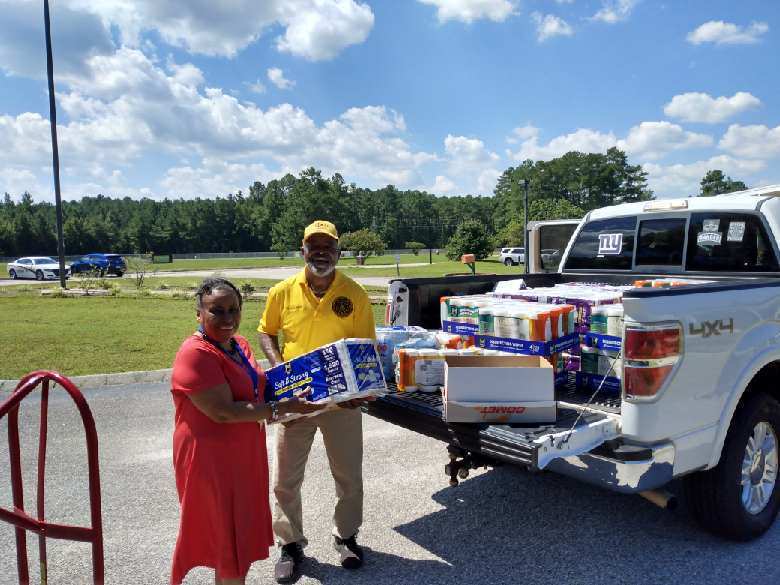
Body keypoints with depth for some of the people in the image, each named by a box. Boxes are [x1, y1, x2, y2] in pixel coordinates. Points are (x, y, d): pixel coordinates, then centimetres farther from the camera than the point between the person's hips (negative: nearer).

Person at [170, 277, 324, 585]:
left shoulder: (238, 344, 4)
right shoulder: (196, 354, -22)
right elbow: (224, 412, -27)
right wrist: (281, 408, -24)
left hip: (245, 453, 8)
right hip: (212, 459, -8)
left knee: (242, 531, 21)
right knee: (226, 537, 8)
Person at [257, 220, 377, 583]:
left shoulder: (355, 294, -7)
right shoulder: (282, 292, -4)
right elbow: (266, 332, 10)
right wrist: (276, 364, -8)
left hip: (342, 400, 0)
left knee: (349, 475, 14)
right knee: (286, 479, 11)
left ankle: (346, 536, 39)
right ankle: (290, 543, 33)